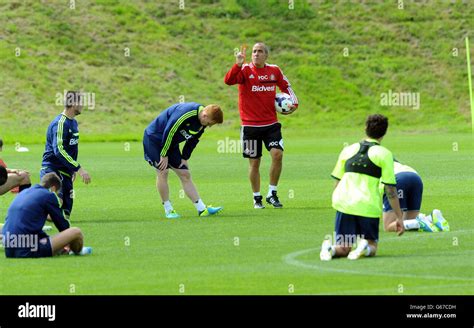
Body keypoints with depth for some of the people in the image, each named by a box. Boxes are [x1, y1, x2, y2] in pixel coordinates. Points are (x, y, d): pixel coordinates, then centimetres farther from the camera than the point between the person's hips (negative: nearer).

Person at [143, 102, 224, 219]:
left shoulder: (202, 124, -4)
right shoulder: (185, 113, -32)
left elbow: (192, 141, 8)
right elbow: (169, 132, -29)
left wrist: (184, 158, 2)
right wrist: (164, 155, -22)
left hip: (171, 143, 8)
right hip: (154, 138, -8)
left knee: (185, 174, 3)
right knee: (163, 172, -14)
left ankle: (201, 209, 1)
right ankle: (168, 210, -3)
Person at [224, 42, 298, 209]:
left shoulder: (274, 70, 4)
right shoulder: (245, 70, -7)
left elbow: (286, 86, 19)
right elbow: (228, 80, -24)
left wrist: (293, 102, 4)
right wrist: (238, 64, -38)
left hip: (271, 123, 2)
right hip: (250, 125, -2)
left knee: (277, 154, -14)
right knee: (254, 162, 5)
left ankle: (272, 194, 1)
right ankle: (257, 198, 20)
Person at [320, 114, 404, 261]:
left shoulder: (348, 150, 15)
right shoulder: (384, 154, 2)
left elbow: (337, 182, 17)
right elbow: (390, 190, -1)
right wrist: (399, 217, 3)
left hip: (344, 204, 3)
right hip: (369, 207, -3)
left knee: (343, 248, 11)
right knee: (372, 247, 13)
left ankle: (329, 247, -23)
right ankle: (365, 247, -22)